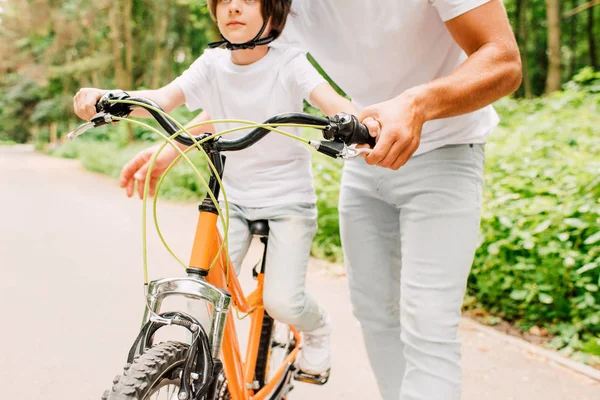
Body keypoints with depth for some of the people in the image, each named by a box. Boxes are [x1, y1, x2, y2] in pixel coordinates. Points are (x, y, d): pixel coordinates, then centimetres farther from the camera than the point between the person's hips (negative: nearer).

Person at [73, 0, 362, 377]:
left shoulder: (289, 63, -13)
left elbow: (331, 100, -29)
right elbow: (163, 98, -19)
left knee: (282, 302, -12)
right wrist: (106, 97, -38)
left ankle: (317, 327, 25)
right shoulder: (212, 65, -5)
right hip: (235, 197, 3)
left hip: (289, 198, -3)